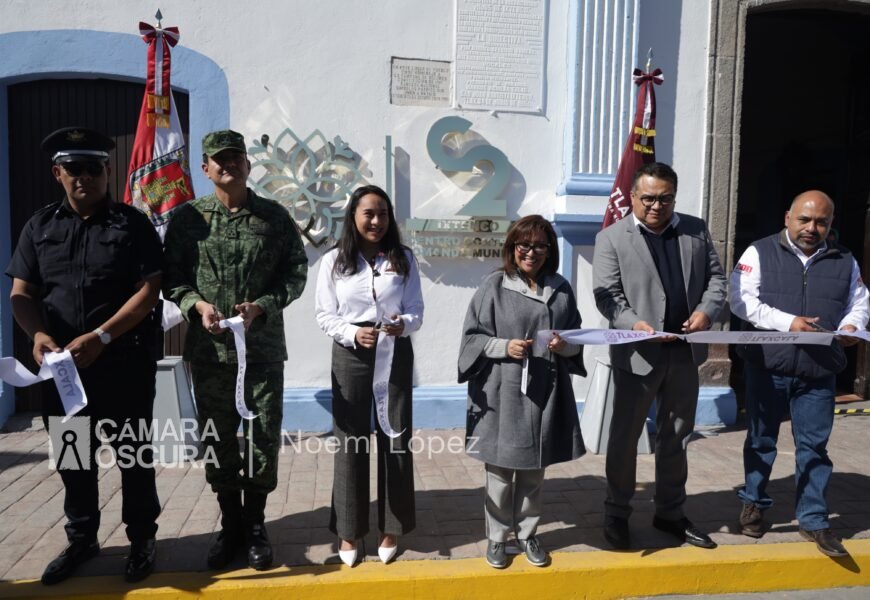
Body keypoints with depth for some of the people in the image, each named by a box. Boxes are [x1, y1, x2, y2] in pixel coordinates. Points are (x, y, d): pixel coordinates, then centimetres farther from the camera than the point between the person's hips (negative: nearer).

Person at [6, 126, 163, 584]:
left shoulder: (133, 224, -1)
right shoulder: (40, 226, 9)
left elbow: (148, 292, -9)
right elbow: (21, 294, 6)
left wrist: (100, 338, -19)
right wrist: (39, 334, -15)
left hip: (125, 366, -3)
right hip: (62, 366, 4)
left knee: (134, 456, 7)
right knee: (72, 459, 15)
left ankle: (141, 539, 25)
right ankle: (81, 539, 34)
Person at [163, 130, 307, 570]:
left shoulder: (274, 216, 2)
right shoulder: (187, 217, 4)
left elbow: (295, 273, 2)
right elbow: (171, 276, 5)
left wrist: (261, 306, -12)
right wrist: (197, 304, -13)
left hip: (263, 348, -1)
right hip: (208, 349, 1)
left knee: (263, 436, 5)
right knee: (217, 437, 10)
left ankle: (255, 526, 24)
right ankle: (230, 525, 28)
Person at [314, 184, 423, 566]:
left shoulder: (403, 259, 2)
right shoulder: (333, 261, -2)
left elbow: (417, 311, 1)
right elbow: (324, 315, -2)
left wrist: (403, 324, -21)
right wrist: (352, 333, -19)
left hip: (395, 355, 1)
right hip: (350, 356, -1)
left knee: (395, 439, 7)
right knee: (351, 441, 5)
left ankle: (391, 528, 24)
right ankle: (349, 530, 22)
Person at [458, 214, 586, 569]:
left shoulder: (561, 289, 7)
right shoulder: (494, 287, -4)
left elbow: (576, 339, 11)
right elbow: (472, 336, -3)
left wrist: (564, 346, -10)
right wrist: (504, 346, -18)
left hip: (544, 393, 3)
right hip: (502, 393, -3)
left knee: (534, 470, 15)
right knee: (500, 471, 7)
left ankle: (527, 533, 32)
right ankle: (496, 537, 25)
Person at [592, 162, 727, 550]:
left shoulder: (696, 230, 8)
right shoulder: (612, 238, -5)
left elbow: (715, 277, 10)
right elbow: (606, 294, -11)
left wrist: (707, 310, -10)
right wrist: (634, 323, -28)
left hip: (685, 350, 5)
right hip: (637, 354, -4)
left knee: (676, 436, 16)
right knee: (625, 436, 7)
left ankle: (670, 513, 32)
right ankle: (617, 514, 24)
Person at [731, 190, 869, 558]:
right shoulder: (760, 252, -1)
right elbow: (740, 299, -10)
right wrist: (786, 322, -20)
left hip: (818, 372, 2)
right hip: (766, 367, -2)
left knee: (813, 446, 6)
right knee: (761, 440, 13)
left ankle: (813, 520, 19)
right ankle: (754, 504, 31)